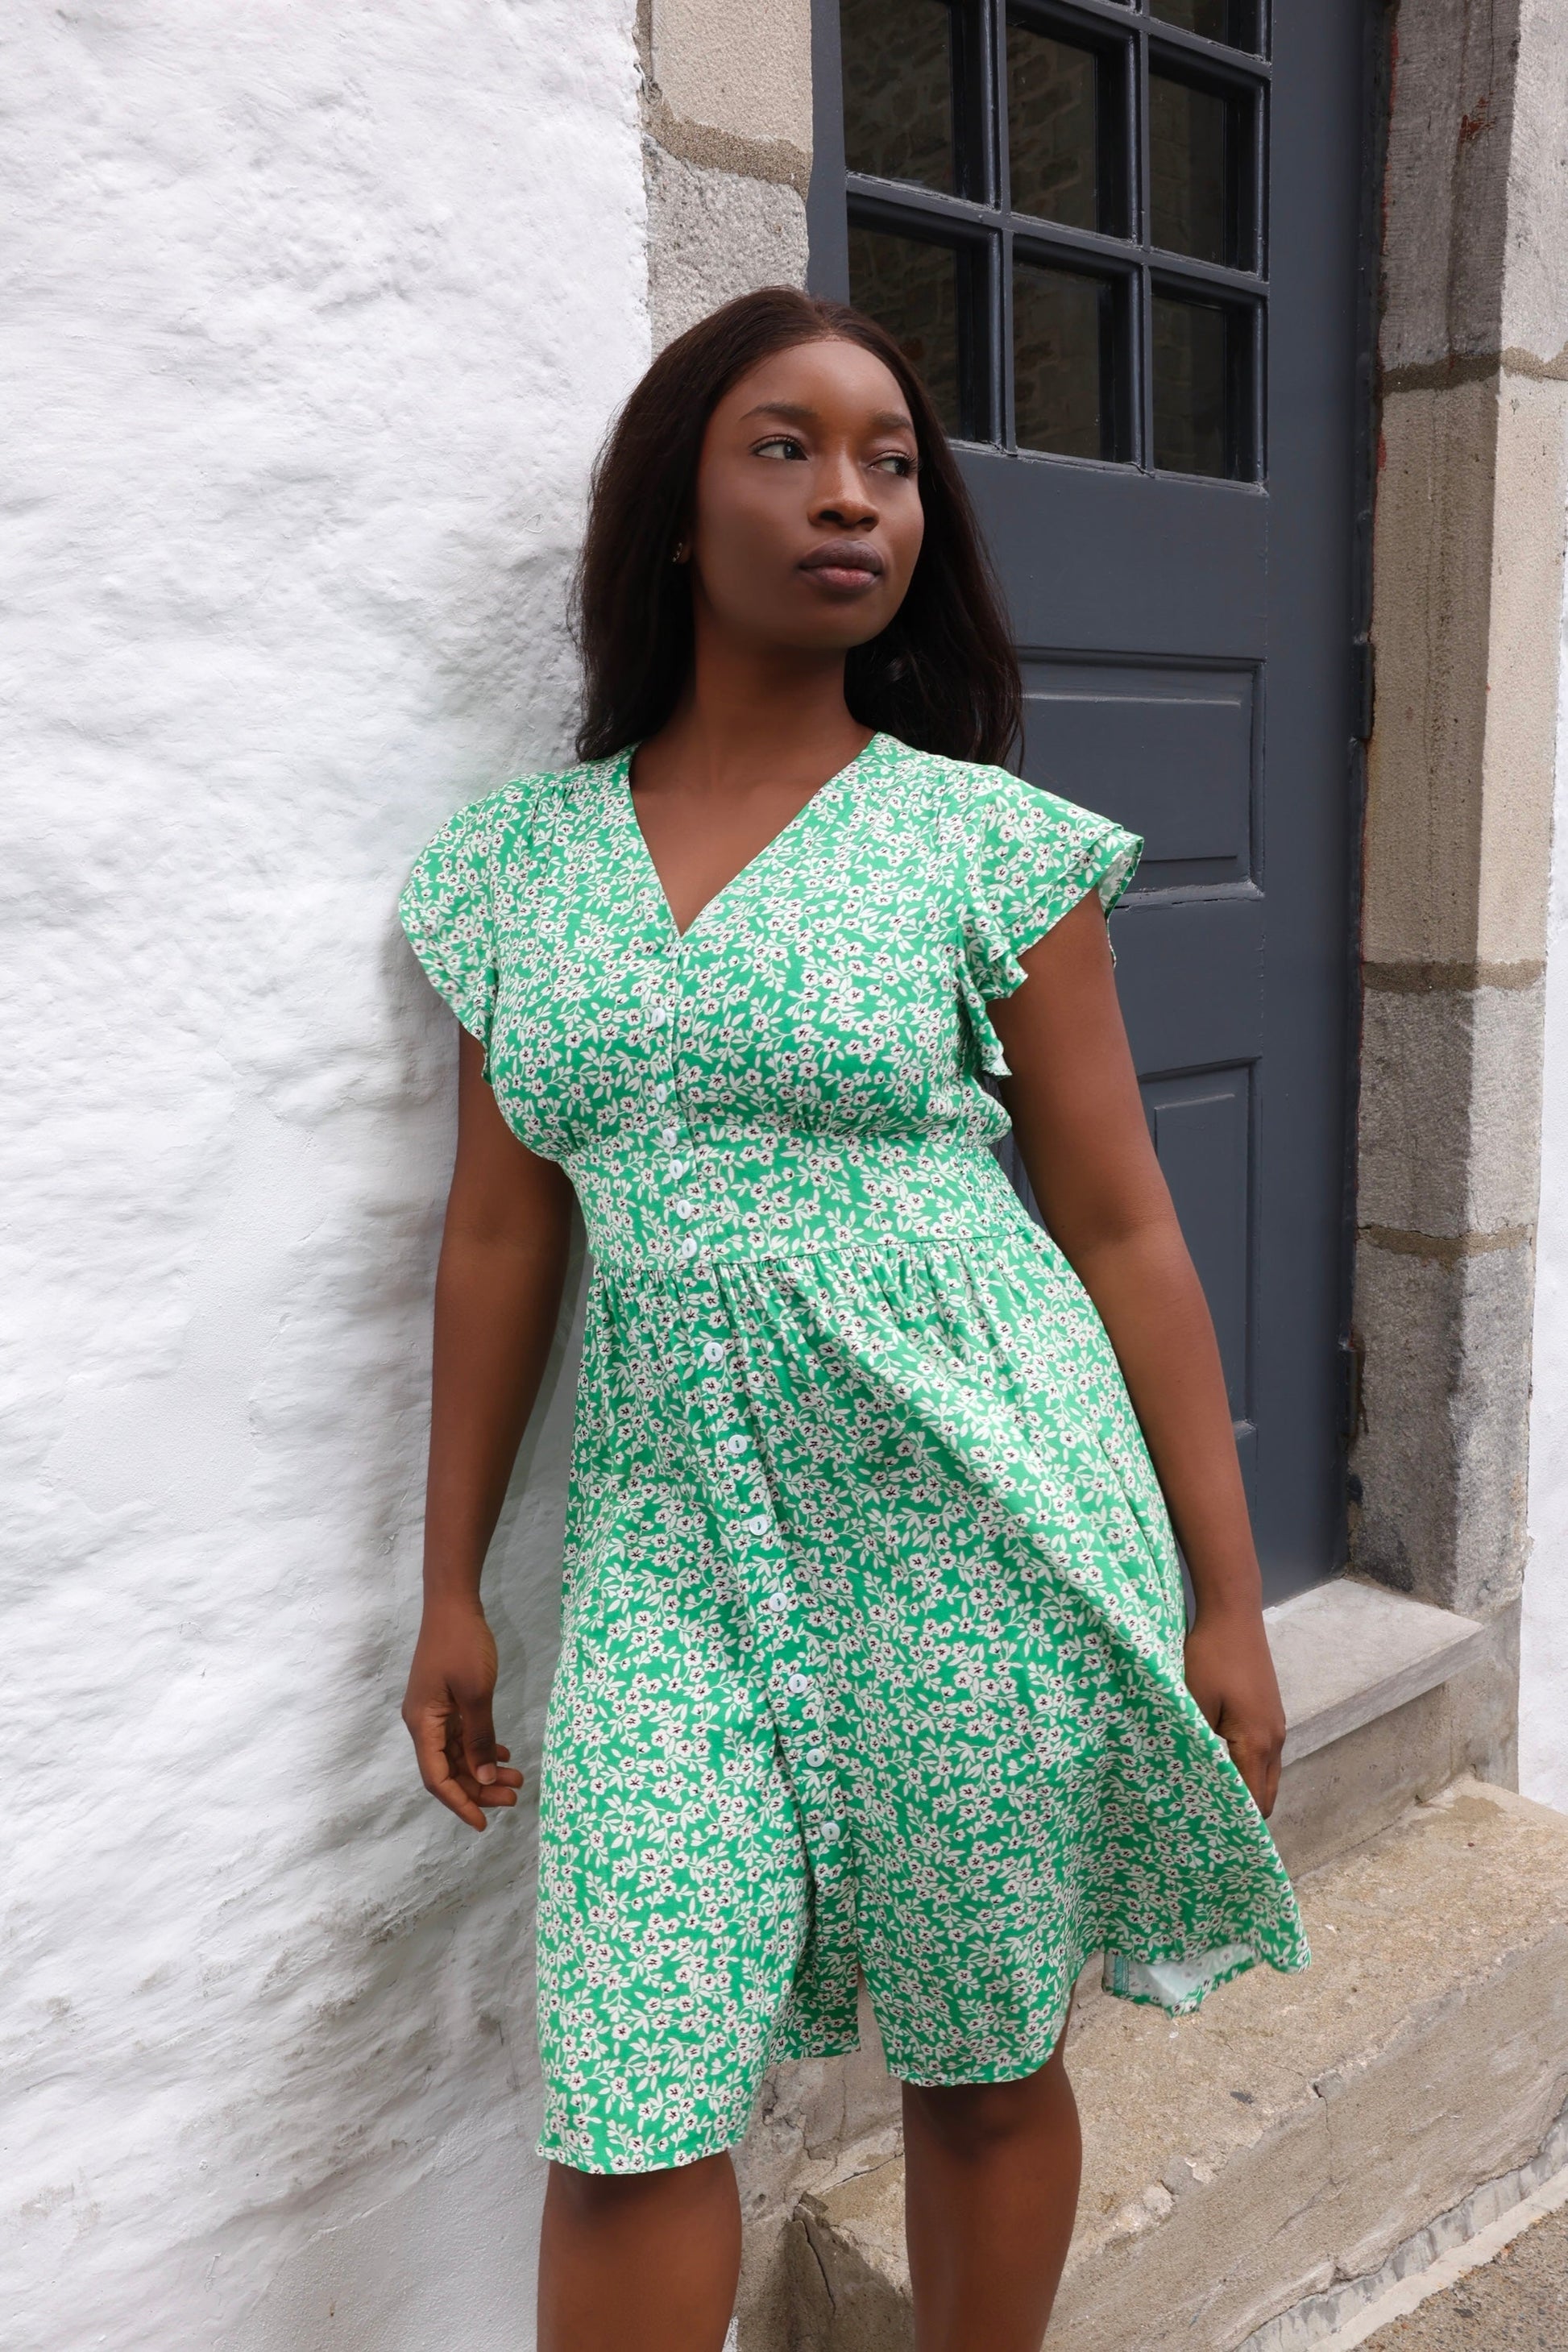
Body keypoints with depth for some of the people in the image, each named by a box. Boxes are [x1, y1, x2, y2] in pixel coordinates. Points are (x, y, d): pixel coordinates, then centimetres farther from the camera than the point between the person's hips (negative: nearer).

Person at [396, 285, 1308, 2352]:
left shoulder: (988, 841, -1)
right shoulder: (523, 859, 6)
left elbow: (1123, 1233, 0)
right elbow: (500, 1237, 9)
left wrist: (1226, 1601, -1)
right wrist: (451, 1591, 10)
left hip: (978, 1520, -1)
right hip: (673, 1538, 2)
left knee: (985, 2071, 14)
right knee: (626, 2123, 4)